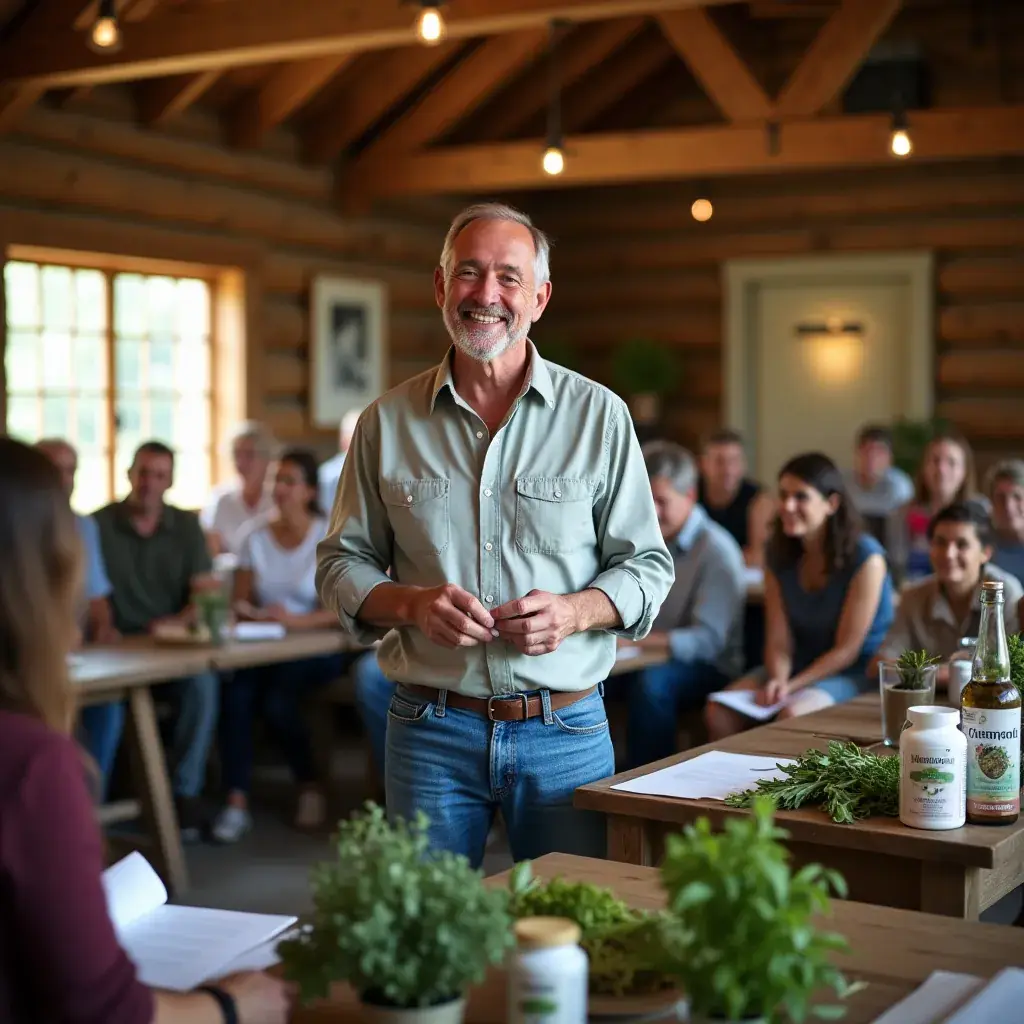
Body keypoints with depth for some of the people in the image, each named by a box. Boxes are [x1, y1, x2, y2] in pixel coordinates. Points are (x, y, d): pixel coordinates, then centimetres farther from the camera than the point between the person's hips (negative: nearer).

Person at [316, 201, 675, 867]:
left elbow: (648, 564, 4)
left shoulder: (599, 415, 2)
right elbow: (343, 563, 7)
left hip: (566, 734, 0)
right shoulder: (388, 423, 4)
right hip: (431, 731, 1)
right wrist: (413, 603, -13)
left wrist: (577, 610, -15)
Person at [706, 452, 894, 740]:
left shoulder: (865, 557, -17)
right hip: (801, 664, 6)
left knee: (792, 713, -33)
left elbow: (847, 650, -16)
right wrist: (778, 679, -24)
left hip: (859, 672, -5)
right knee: (719, 711, -15)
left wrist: (791, 687, -24)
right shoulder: (779, 554, 0)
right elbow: (779, 639, -3)